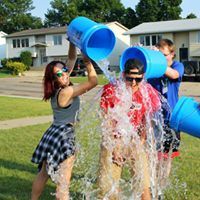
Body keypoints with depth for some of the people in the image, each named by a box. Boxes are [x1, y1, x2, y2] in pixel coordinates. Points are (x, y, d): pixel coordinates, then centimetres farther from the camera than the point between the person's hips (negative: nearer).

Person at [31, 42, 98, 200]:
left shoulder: (58, 88, 3)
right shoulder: (67, 92, -21)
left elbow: (72, 59, 8)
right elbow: (93, 82, -20)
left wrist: (73, 44, -1)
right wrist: (88, 61, -17)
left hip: (53, 134, 9)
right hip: (64, 137, -9)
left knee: (43, 173, 22)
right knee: (63, 182, -3)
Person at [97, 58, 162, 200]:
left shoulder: (147, 92, -7)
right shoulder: (111, 90, -13)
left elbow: (146, 123, 0)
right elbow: (108, 124, -8)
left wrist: (140, 144, -6)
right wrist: (114, 148, -9)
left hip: (135, 142, 1)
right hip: (114, 141, -1)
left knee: (143, 183, -1)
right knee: (107, 185, 2)